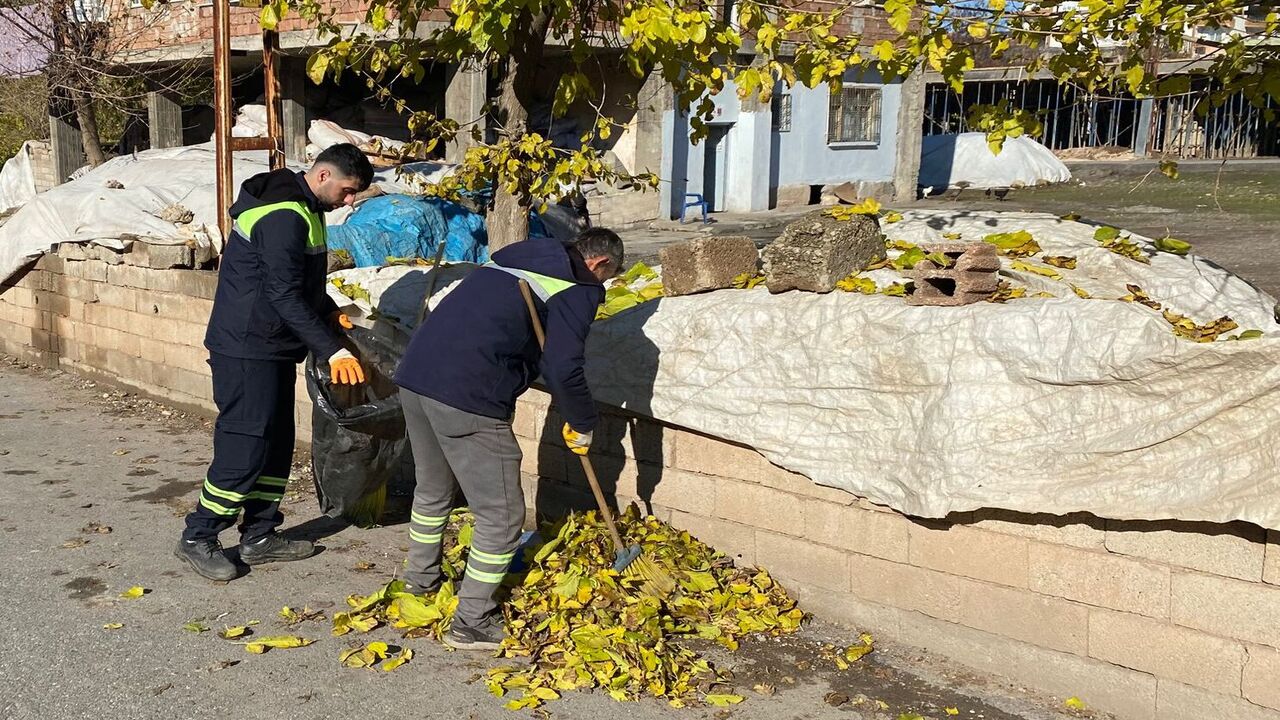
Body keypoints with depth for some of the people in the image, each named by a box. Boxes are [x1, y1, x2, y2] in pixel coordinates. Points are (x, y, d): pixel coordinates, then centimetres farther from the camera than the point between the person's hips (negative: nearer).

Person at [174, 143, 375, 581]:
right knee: (245, 445, -6)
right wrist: (332, 351, -25)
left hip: (273, 348, 10)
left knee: (276, 442, 12)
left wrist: (331, 314, 10)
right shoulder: (283, 216, -20)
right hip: (247, 349, -10)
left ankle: (259, 537, 21)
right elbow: (286, 296, -25)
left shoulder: (304, 210, 13)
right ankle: (197, 538, 7)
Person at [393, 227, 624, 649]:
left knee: (432, 490, 29)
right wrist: (582, 424, 2)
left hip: (415, 374, 9)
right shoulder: (579, 290, -1)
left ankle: (420, 583, 46)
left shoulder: (517, 258, 24)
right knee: (501, 514, 4)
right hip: (467, 397, -9)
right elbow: (562, 368, -13)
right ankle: (472, 623, 10)